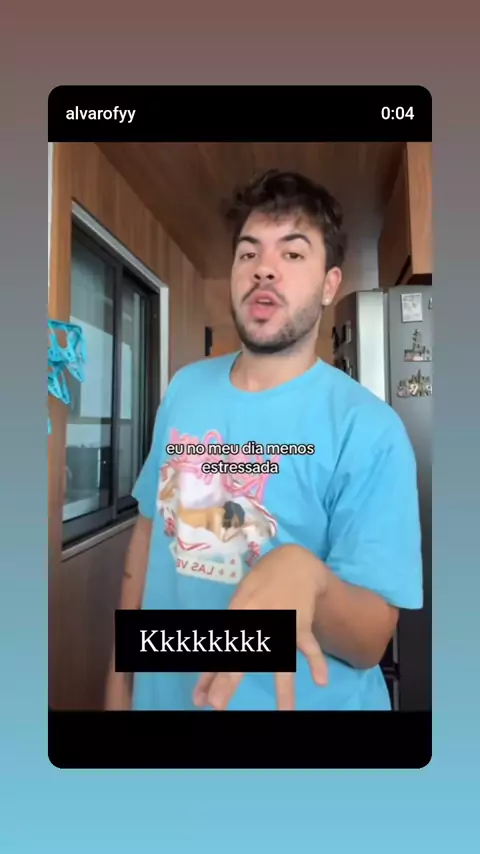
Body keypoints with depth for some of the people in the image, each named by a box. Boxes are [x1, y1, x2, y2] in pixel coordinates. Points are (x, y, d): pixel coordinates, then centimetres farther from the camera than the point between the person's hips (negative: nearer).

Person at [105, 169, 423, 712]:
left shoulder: (368, 428, -20)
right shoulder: (184, 388, -5)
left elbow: (370, 643, -17)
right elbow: (148, 529, 4)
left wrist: (305, 573, -38)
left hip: (301, 700, -3)